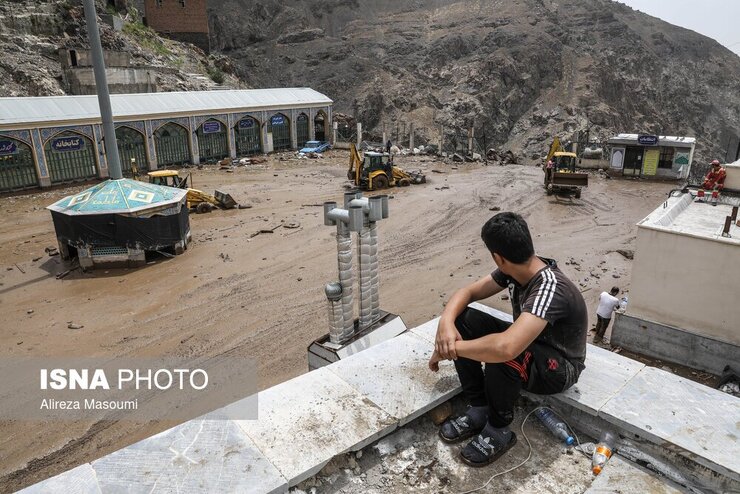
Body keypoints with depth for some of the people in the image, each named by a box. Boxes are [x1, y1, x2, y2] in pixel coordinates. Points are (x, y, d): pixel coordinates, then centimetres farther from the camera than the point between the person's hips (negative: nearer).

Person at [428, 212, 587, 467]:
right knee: (462, 320, -12)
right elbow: (468, 291, -4)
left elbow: (506, 347, -51)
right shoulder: (515, 270, -12)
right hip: (527, 342, 8)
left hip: (558, 367, -8)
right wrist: (446, 321, -26)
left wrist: (449, 349, -37)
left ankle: (499, 430, -12)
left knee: (501, 355, -40)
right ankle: (479, 410, -2)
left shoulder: (550, 289, -37)